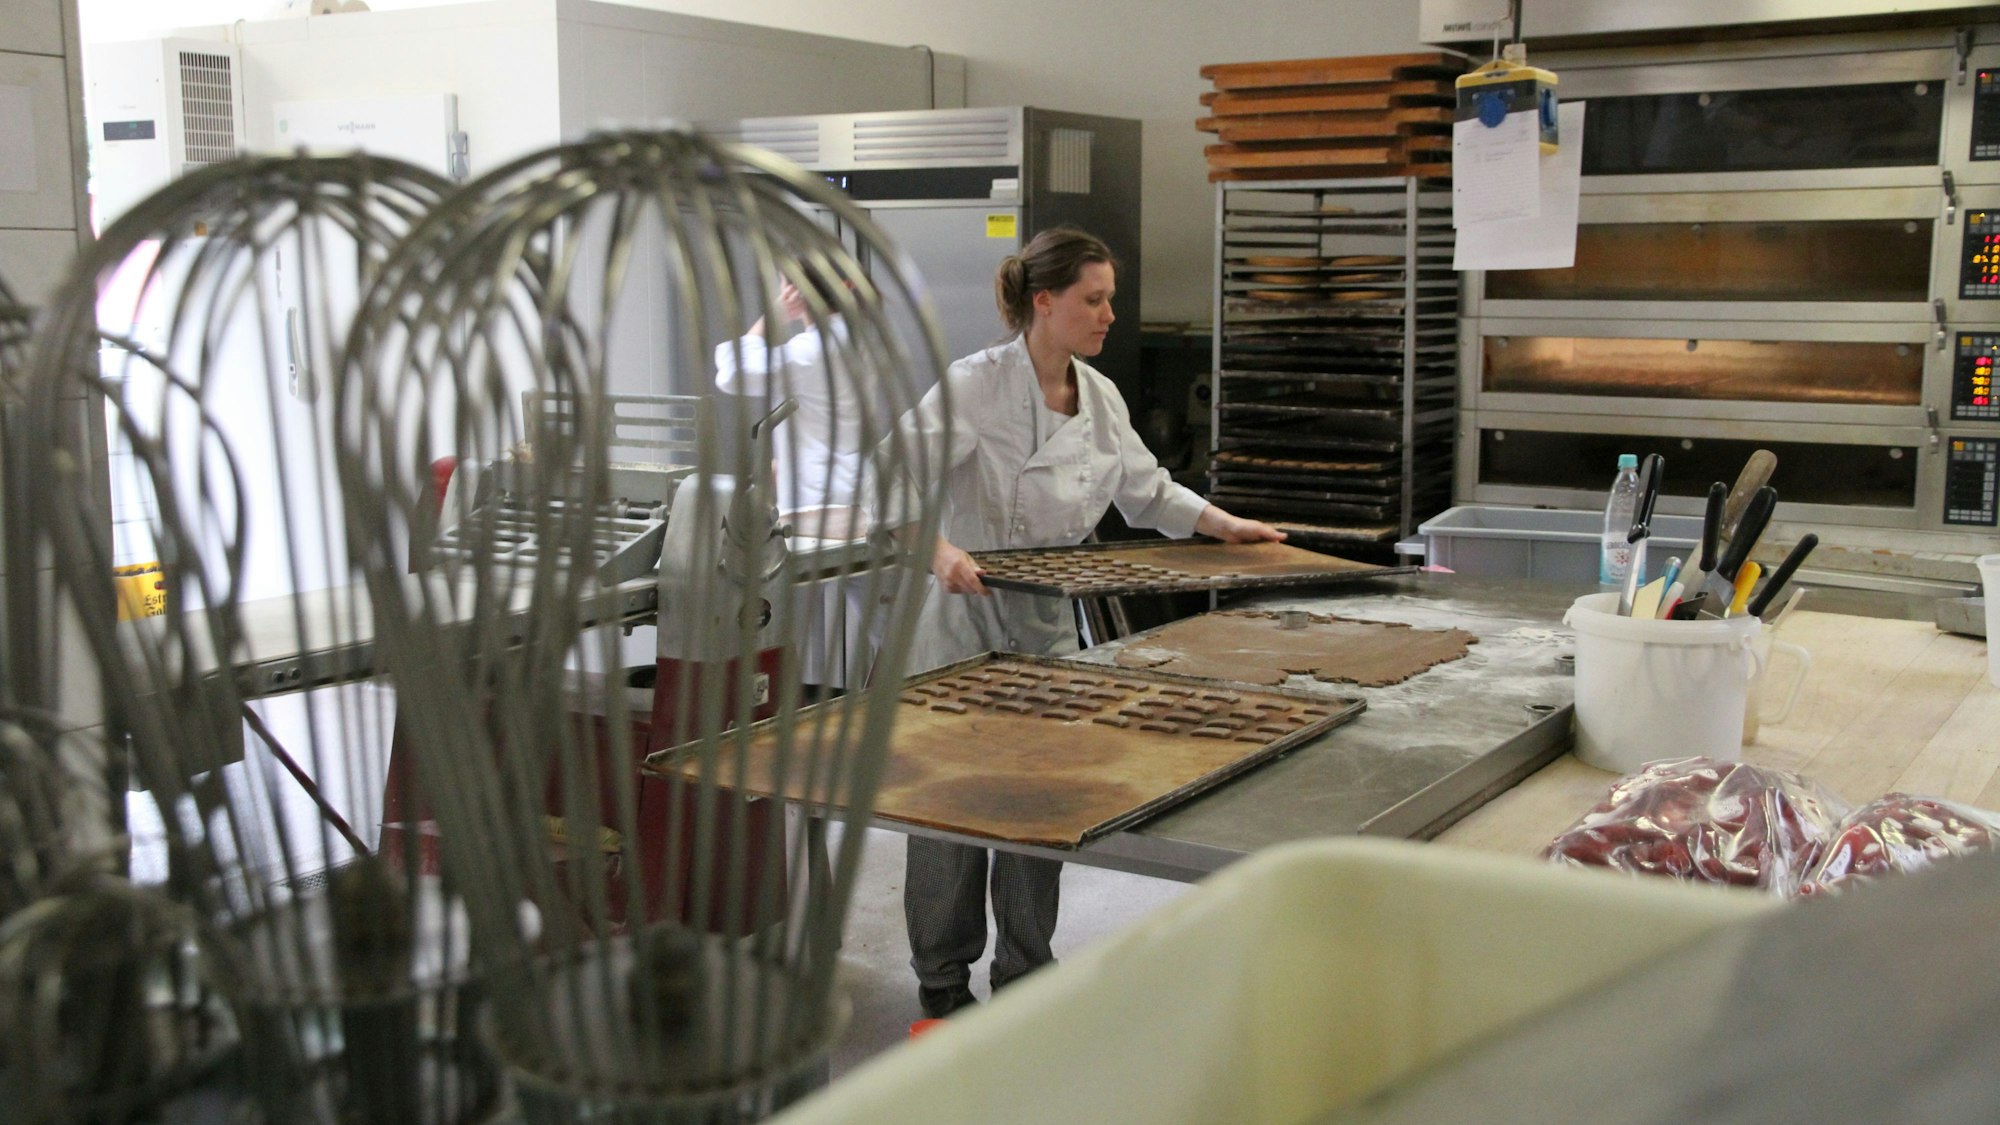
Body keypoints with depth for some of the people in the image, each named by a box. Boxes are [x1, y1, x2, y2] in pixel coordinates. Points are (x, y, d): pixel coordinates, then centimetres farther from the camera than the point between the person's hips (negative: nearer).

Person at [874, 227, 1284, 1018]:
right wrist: (936, 548, -43)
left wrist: (1224, 524, 7)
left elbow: (1144, 488, 17)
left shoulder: (1099, 396, 4)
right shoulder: (974, 386, -18)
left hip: (1048, 625, 7)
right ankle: (943, 983, 20)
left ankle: (1025, 971, 29)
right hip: (964, 621, -6)